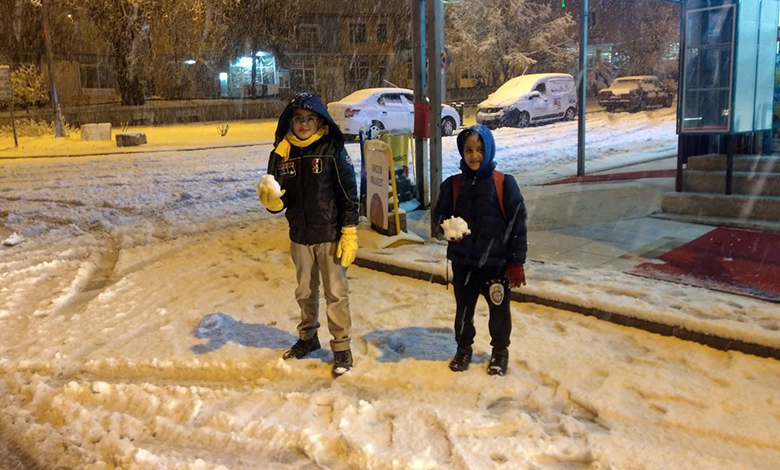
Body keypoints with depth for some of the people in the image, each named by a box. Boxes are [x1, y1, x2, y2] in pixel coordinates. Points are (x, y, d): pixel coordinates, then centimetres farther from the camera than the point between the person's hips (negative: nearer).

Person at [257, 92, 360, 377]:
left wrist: (349, 234, -14)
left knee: (336, 293, 4)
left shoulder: (332, 150, -11)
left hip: (330, 235, -4)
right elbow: (278, 201, 2)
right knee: (305, 292, 19)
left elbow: (349, 194, -10)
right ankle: (307, 337, 38)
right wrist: (271, 201, -22)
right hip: (299, 236, 4)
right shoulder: (282, 153, -1)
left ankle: (341, 347, 18)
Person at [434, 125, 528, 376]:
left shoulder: (504, 184, -8)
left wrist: (517, 262, -8)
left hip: (497, 262, -2)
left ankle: (500, 351, 34)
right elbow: (440, 213, 11)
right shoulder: (453, 184, 0)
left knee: (499, 310, 12)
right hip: (463, 261, 2)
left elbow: (518, 223, -7)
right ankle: (463, 349, 37)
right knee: (463, 308, 16)